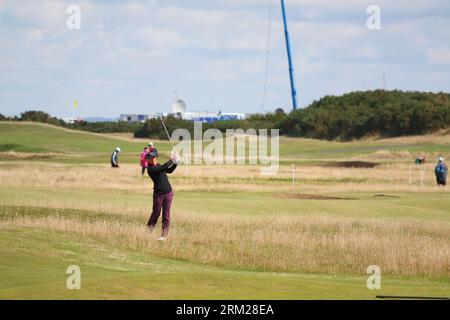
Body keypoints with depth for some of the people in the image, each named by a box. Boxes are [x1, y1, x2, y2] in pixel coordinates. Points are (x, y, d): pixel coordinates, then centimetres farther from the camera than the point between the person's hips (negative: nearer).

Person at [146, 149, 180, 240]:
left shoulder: (158, 165, 11)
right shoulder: (150, 169, -13)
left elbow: (169, 170, 21)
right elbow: (163, 167, -25)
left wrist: (175, 164, 5)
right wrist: (172, 160, -17)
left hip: (168, 193, 6)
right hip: (158, 194, -6)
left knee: (166, 214, 4)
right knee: (156, 213, 0)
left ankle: (164, 234, 7)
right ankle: (148, 231, 14)